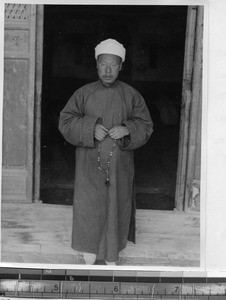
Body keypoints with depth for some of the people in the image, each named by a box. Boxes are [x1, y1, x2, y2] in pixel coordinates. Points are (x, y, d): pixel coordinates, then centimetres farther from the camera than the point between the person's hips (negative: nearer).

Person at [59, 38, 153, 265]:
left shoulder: (131, 95, 1)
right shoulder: (84, 93, 0)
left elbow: (146, 126, 3)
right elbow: (65, 122, -2)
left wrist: (127, 130, -17)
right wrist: (90, 128, -17)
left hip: (119, 165, 1)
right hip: (90, 164, 0)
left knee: (116, 206, 8)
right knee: (88, 206, 1)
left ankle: (111, 255, 27)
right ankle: (89, 254, 22)